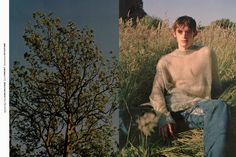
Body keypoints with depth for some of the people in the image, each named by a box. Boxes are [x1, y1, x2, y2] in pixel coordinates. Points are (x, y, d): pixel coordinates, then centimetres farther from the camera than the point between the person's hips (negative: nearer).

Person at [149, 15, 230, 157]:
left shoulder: (206, 53, 16)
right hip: (175, 109, 0)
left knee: (219, 106, -37)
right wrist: (164, 116, -15)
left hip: (200, 106, 0)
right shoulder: (165, 61, 17)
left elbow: (216, 87, 24)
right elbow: (156, 92, 4)